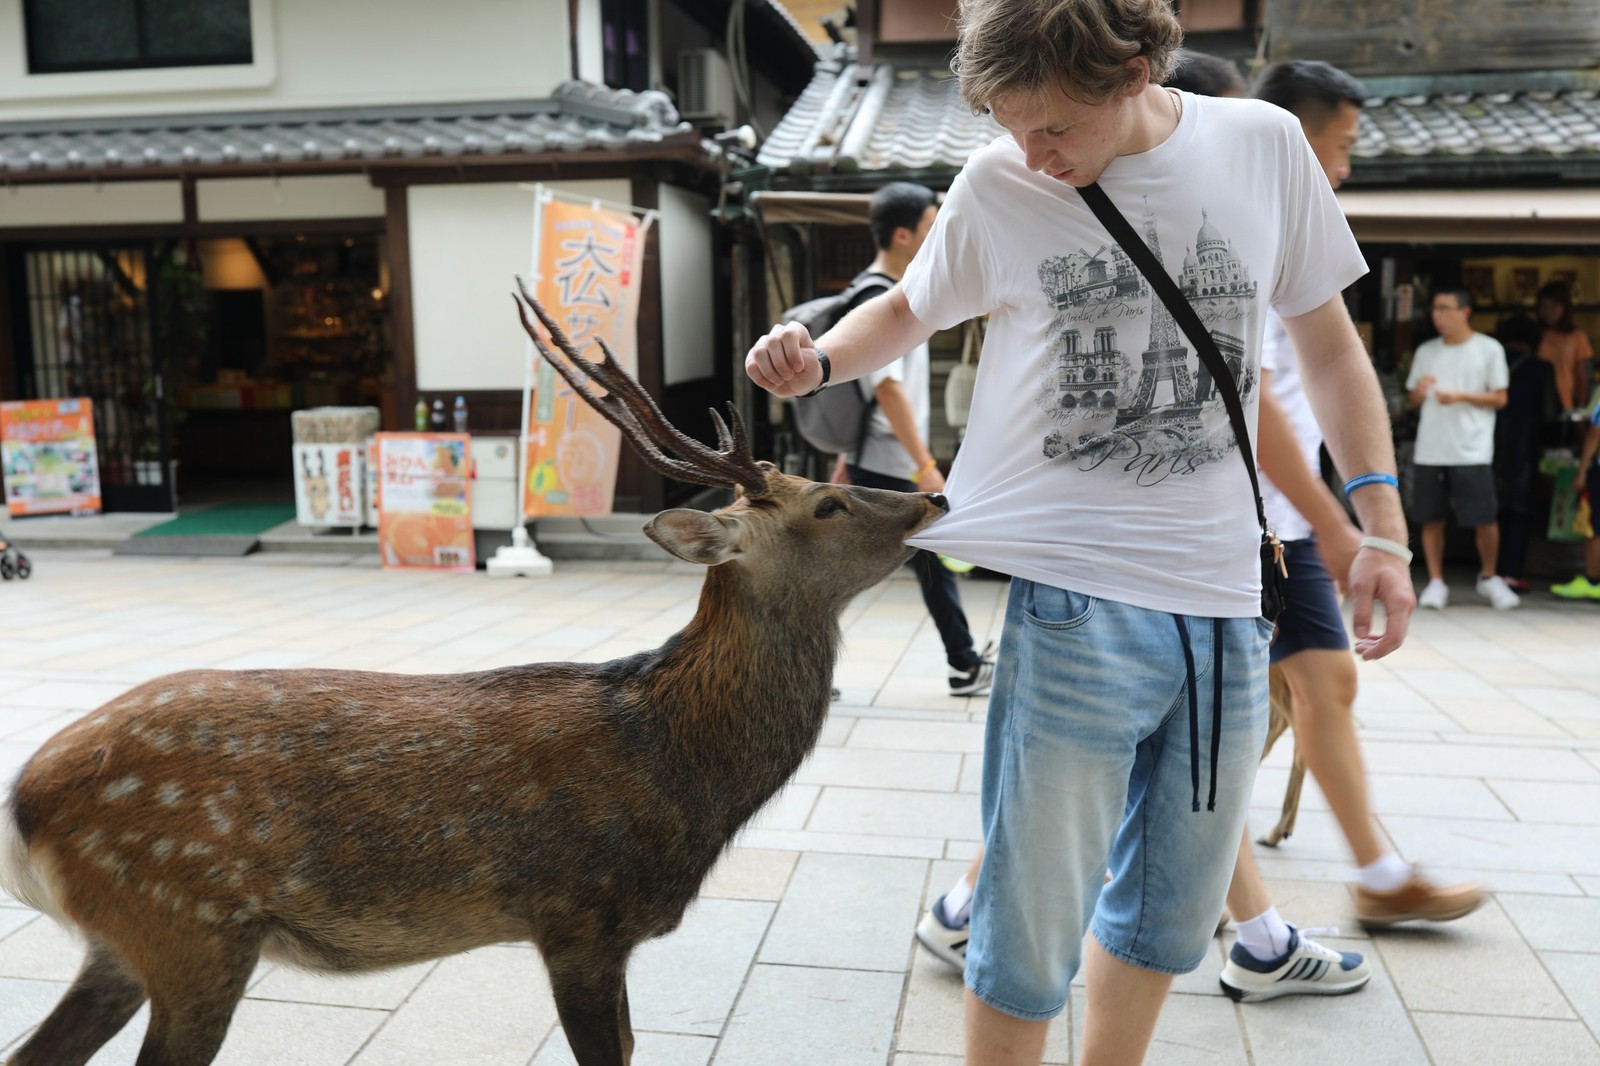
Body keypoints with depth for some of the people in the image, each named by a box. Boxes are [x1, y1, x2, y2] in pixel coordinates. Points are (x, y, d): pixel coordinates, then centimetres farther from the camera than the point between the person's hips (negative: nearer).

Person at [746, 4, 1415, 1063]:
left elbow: (1329, 342, 11)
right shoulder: (996, 187, -2)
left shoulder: (1265, 145, 3)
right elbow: (908, 309, 14)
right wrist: (819, 358, -8)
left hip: (1229, 599, 3)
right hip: (1077, 596, -3)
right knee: (1035, 921, 0)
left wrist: (1383, 530, 5)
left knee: (1176, 907, 17)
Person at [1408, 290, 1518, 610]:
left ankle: (1488, 578, 20)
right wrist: (1419, 391, -7)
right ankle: (1436, 582, 13)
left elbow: (1500, 399, 1)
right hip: (1430, 449, 3)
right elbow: (1412, 400, 16)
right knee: (1431, 519, 3)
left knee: (1485, 519, -1)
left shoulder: (1489, 349, 1)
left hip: (1472, 450, -3)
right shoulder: (1426, 351, 12)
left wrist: (1460, 396, -13)